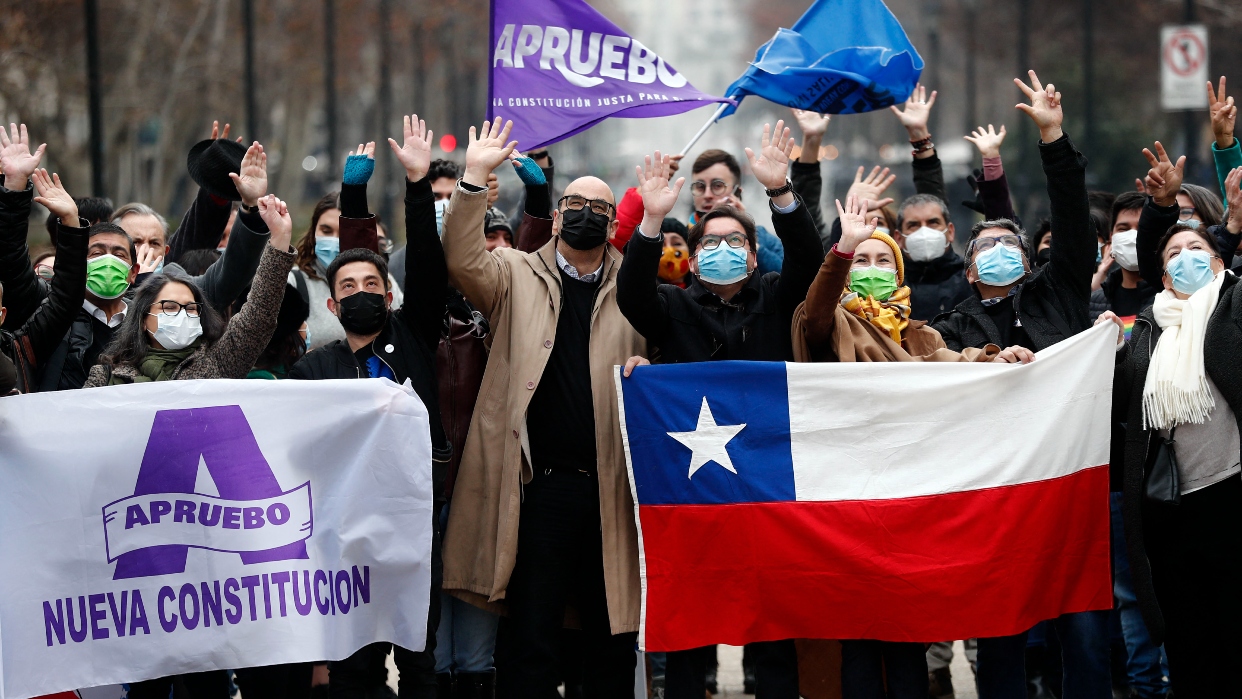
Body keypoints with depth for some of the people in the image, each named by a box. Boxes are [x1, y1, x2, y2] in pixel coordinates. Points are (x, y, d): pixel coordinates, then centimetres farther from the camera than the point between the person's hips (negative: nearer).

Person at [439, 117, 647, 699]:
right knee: (531, 639, -1)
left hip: (611, 491, 2)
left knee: (613, 640, 7)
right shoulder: (518, 277, 9)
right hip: (540, 486, -2)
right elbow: (463, 259, -8)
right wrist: (475, 179, -15)